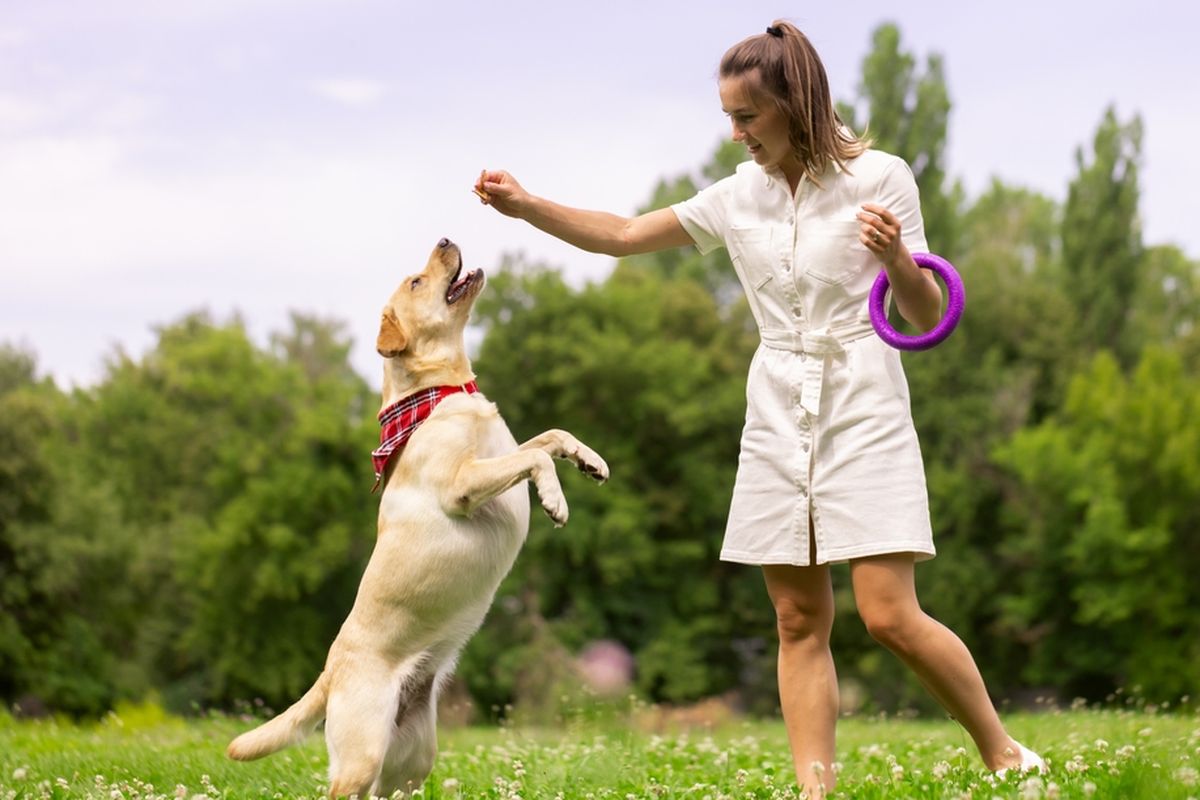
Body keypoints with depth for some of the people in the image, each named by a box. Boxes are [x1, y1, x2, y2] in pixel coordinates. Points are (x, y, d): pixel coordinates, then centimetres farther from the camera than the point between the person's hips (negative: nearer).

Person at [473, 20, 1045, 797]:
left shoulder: (879, 178, -5)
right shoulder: (739, 197, 8)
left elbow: (928, 317, -3)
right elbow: (623, 235, 17)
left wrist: (896, 259, -24)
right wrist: (524, 204, 6)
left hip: (863, 411, -5)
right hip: (778, 418, 5)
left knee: (890, 615, -11)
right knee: (799, 619, 2)